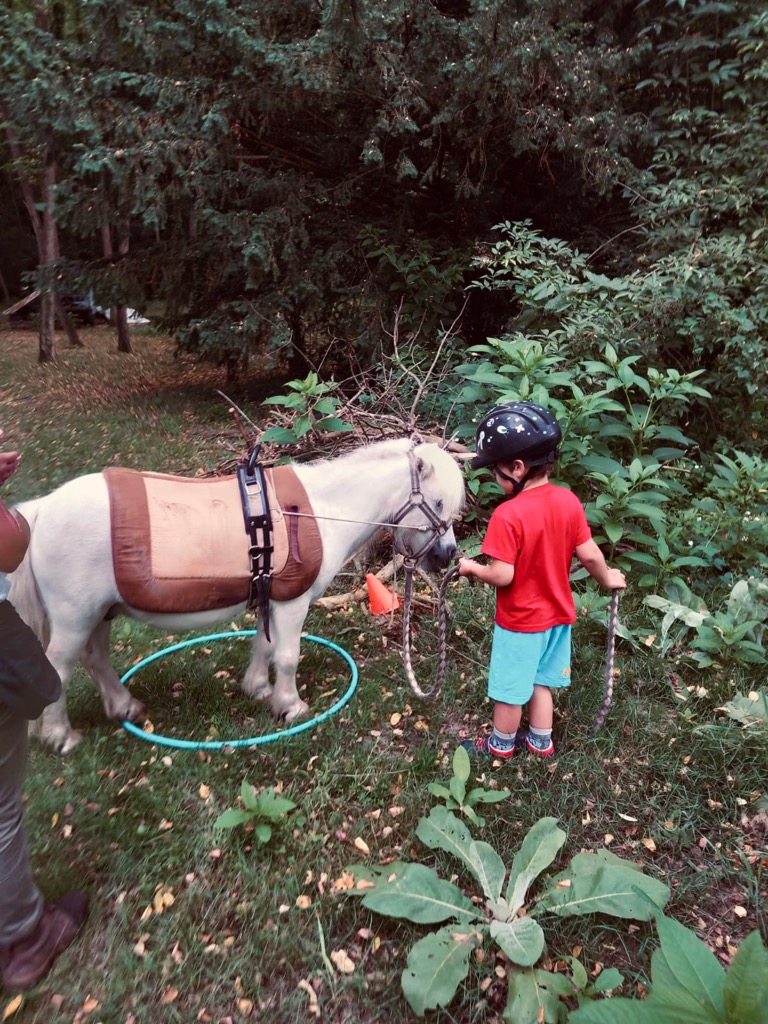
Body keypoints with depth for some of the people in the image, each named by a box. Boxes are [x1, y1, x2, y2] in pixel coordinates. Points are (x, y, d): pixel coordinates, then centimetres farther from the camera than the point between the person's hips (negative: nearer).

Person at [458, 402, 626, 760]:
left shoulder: (507, 516, -29)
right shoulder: (568, 501, -10)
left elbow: (502, 576, -27)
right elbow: (589, 555, -4)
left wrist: (472, 568, -8)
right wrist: (608, 579, 14)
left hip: (519, 623, -6)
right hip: (557, 615, 6)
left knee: (509, 689, 16)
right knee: (540, 682, 25)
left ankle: (501, 746, 38)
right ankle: (541, 743, 43)